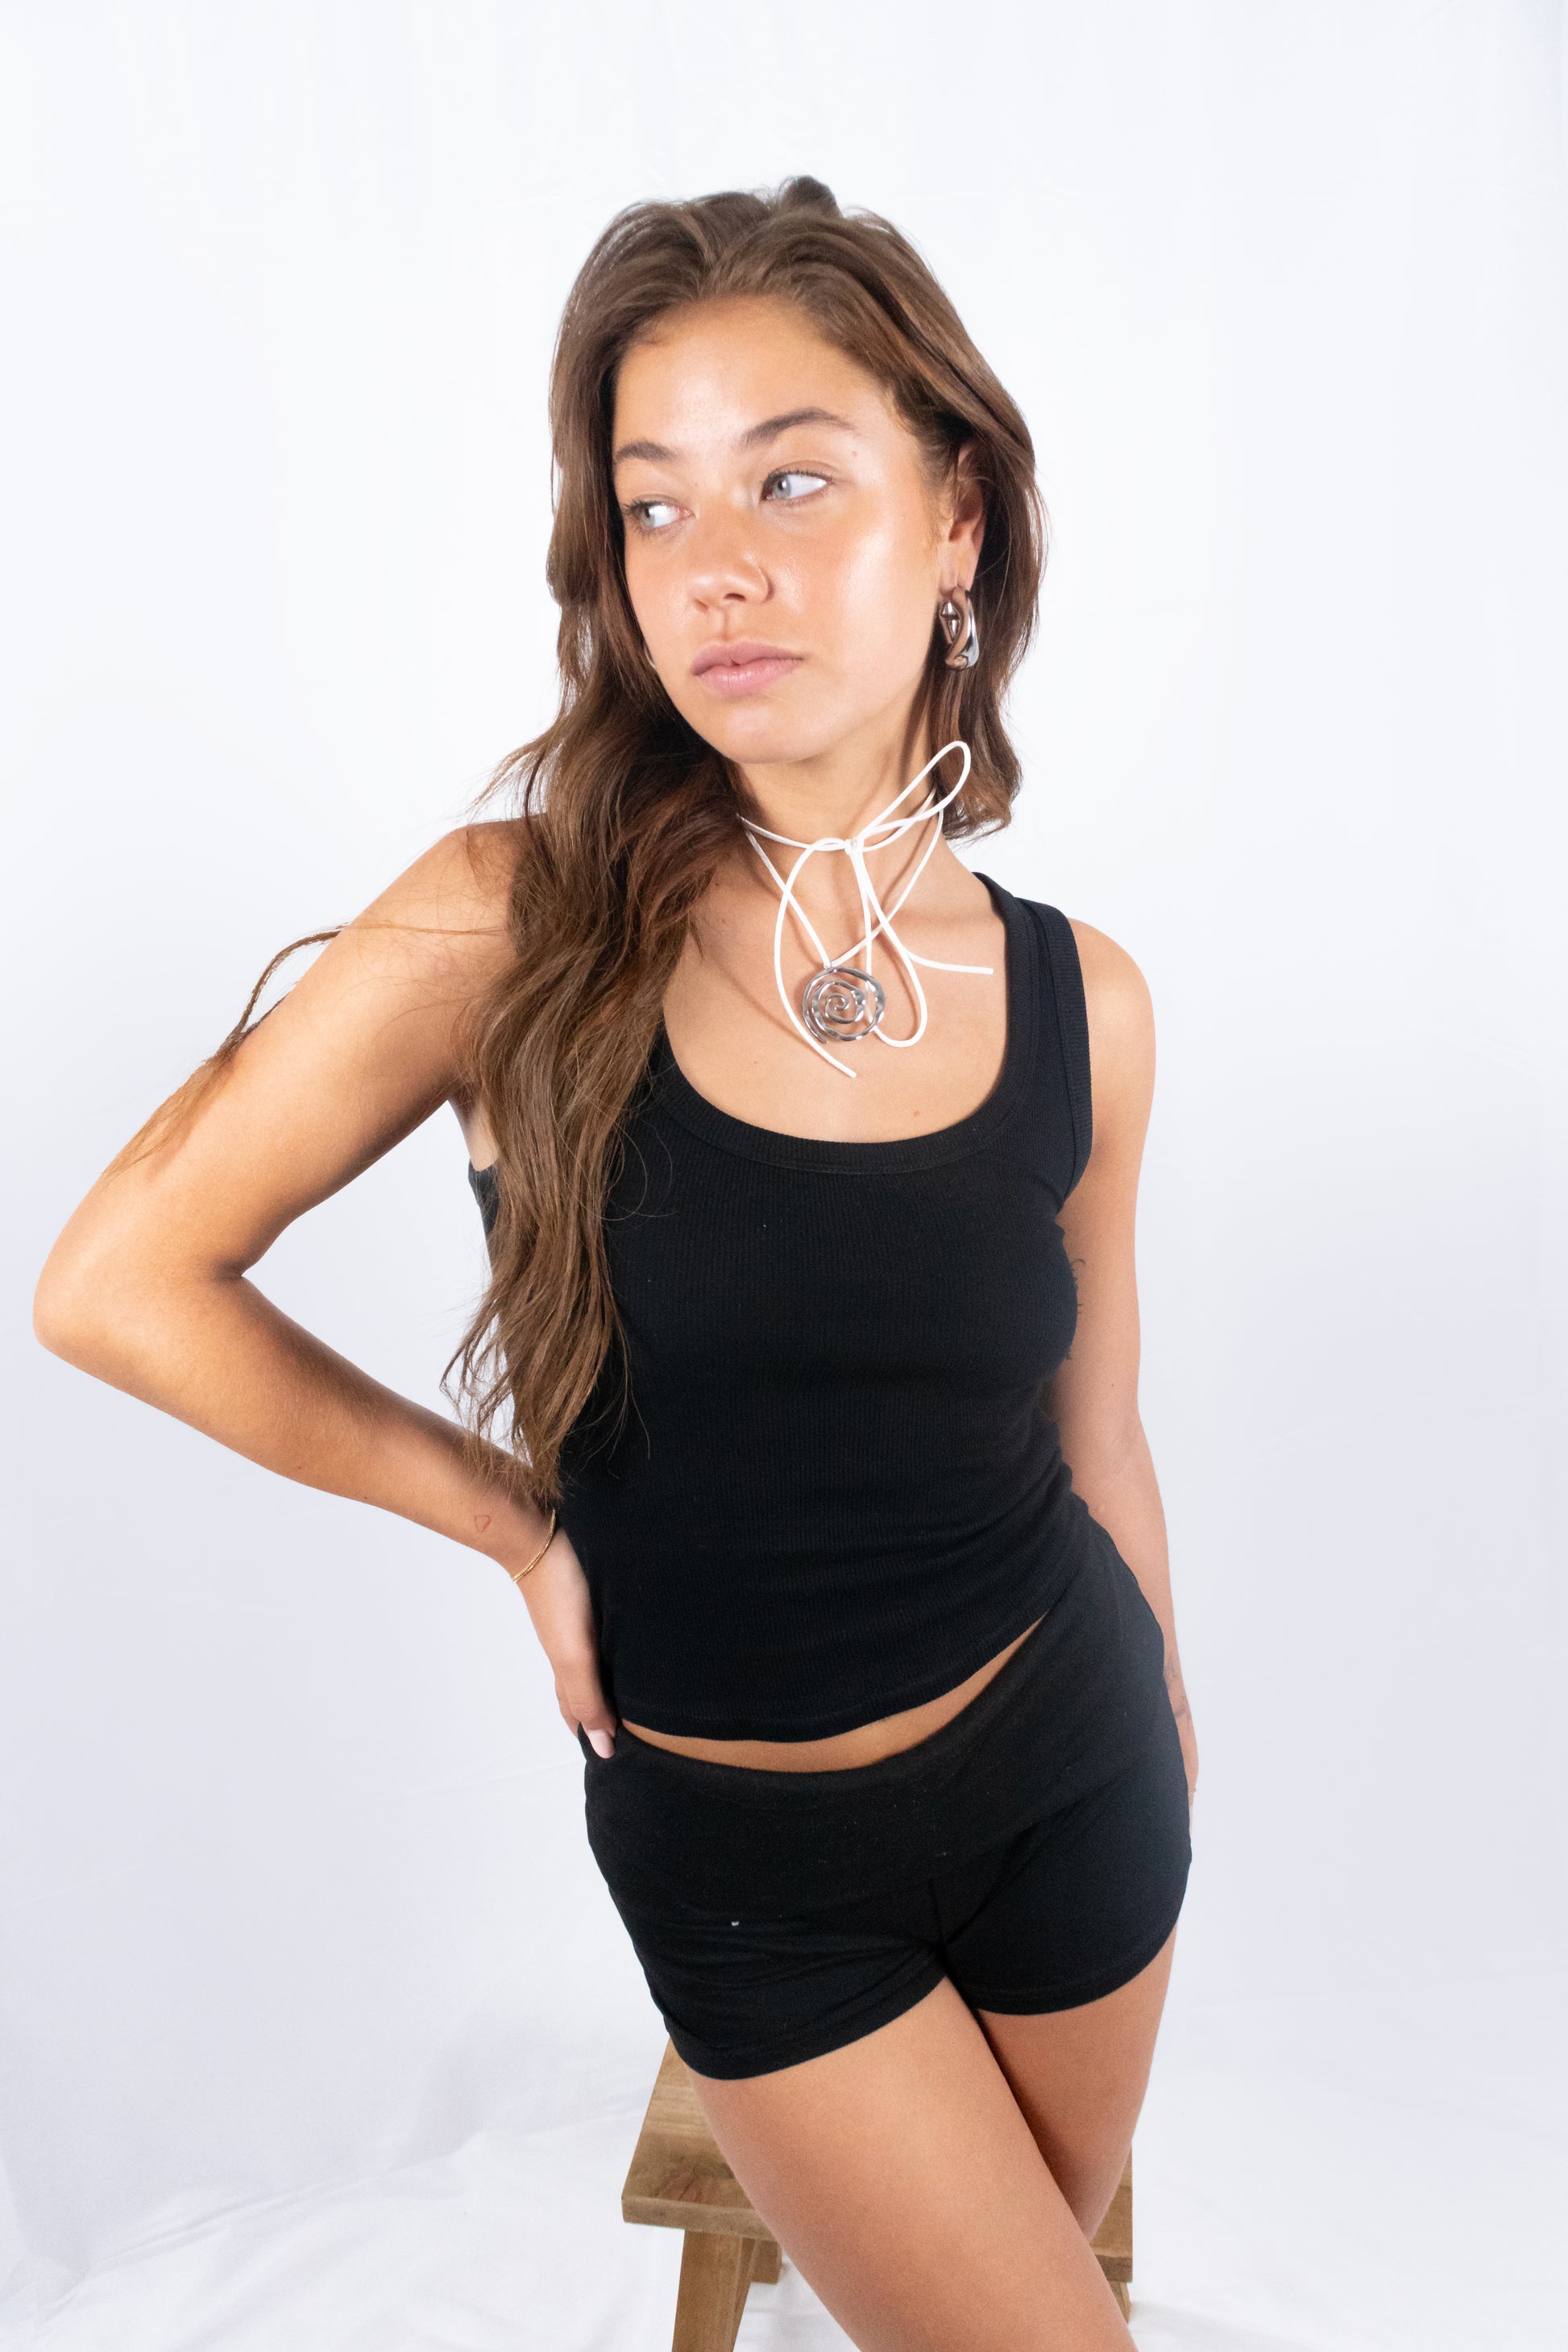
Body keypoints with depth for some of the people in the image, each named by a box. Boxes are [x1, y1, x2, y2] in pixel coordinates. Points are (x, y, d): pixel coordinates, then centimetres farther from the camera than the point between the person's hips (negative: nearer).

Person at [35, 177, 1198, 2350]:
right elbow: (120, 1288, -13)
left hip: (1061, 1766, 3)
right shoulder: (517, 925, -18)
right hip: (740, 1857, -2)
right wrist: (525, 1527, -9)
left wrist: (1173, 1742, 15)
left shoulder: (1078, 1004, -9)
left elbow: (1095, 1437, 3)